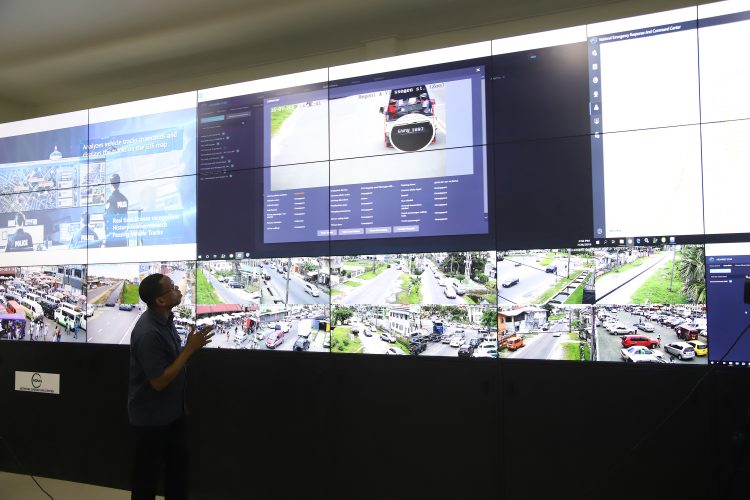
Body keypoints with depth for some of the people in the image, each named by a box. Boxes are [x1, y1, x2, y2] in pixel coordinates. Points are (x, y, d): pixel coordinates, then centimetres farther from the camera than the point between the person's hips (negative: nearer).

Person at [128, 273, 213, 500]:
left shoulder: (166, 319, -2)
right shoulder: (148, 333, -29)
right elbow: (159, 382, -26)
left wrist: (191, 345, -3)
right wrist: (190, 348, -26)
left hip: (172, 412, 8)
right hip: (150, 418, -8)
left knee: (178, 467, 22)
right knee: (146, 476, 12)